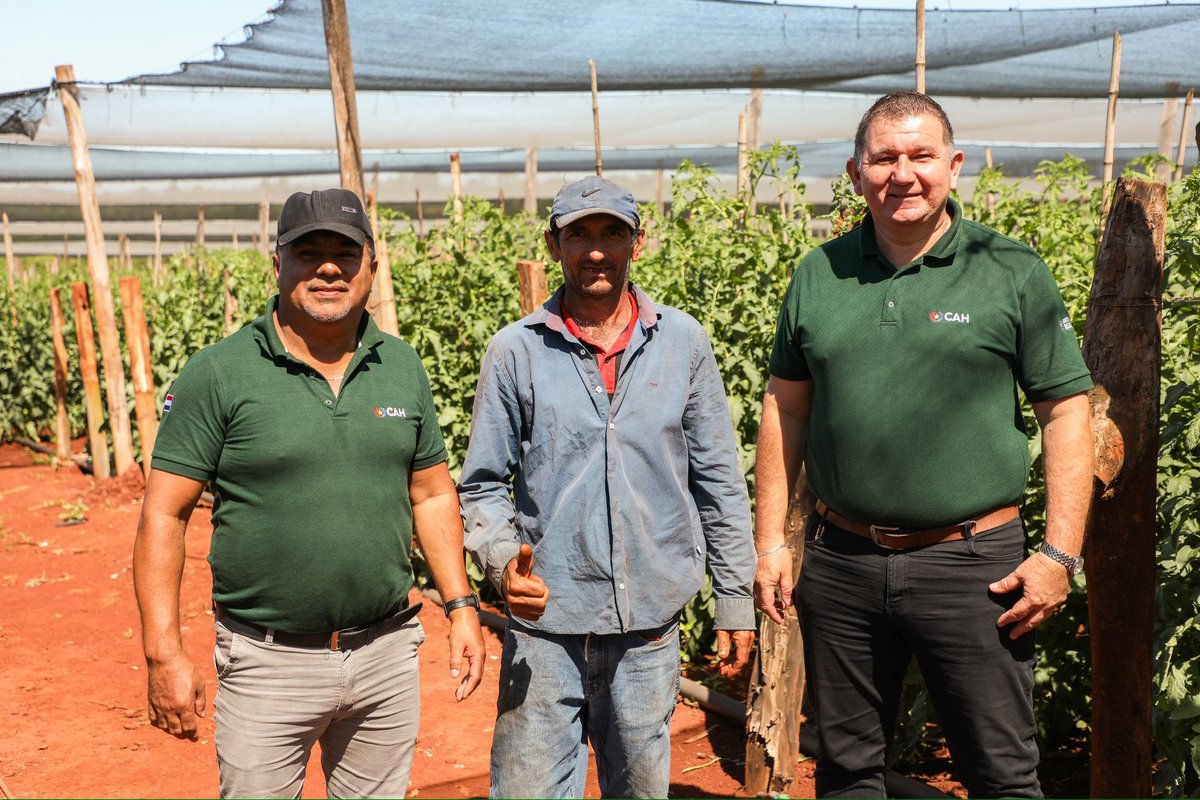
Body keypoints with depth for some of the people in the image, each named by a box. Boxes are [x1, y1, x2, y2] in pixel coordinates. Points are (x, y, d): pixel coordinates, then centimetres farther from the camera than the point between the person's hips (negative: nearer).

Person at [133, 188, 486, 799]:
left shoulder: (403, 367, 4)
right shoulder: (218, 374, -9)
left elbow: (432, 494, 11)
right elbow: (164, 515, -9)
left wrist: (461, 606, 6)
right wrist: (164, 654, -13)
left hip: (386, 654, 4)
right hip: (268, 663, -3)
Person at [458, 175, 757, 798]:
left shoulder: (683, 343, 2)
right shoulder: (515, 352, -2)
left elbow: (719, 481, 6)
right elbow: (481, 485, 2)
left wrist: (736, 601, 5)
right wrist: (502, 560, -17)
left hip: (650, 629, 2)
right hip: (544, 623, -1)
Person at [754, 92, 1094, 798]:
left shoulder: (1013, 272, -3)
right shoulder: (817, 276, 5)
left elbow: (1067, 412, -2)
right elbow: (786, 409, 10)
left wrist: (1061, 553, -10)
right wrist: (770, 539, 7)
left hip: (973, 565, -2)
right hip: (841, 561, 3)